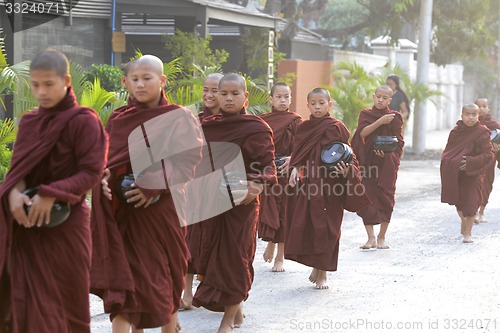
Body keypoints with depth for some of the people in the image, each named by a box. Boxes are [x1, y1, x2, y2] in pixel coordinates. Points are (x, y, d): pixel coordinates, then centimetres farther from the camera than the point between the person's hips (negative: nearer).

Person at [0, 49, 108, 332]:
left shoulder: (84, 121, -7)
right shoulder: (29, 122, 9)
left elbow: (92, 173, -12)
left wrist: (51, 195, -24)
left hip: (65, 223, -4)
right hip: (28, 224, 4)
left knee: (65, 302, 3)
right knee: (26, 302, 2)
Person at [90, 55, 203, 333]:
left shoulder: (179, 118, -2)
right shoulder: (119, 120, 9)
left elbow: (187, 163, -8)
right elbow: (106, 161, 11)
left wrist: (153, 188, -19)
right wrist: (103, 179, -12)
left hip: (162, 209, -2)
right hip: (124, 212, 2)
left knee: (165, 276, 9)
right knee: (123, 275, -5)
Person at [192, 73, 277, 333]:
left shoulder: (257, 129, -8)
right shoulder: (206, 126, 7)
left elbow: (266, 165, -12)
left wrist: (257, 186, -29)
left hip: (240, 202, -5)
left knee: (234, 256, 1)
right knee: (211, 252, 12)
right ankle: (236, 307, 31)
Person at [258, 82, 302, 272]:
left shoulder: (295, 121, 0)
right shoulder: (262, 121, 7)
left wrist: (292, 159, -24)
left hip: (286, 171, -2)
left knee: (283, 212, 1)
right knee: (267, 210, 0)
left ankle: (280, 257, 9)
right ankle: (270, 242, 27)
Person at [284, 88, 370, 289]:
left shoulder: (336, 128, -3)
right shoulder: (303, 128, 9)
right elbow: (298, 156, 13)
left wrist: (346, 168, -22)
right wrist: (295, 169, -5)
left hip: (330, 185, -4)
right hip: (308, 184, 4)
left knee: (325, 228, -2)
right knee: (304, 226, 2)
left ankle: (322, 273, 8)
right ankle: (316, 267, 20)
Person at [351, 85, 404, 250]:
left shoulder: (394, 117, 4)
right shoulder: (365, 114, 8)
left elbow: (398, 143, 1)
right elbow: (362, 132, -9)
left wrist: (387, 153, -16)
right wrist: (380, 122, -18)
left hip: (387, 163, -1)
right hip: (367, 162, 1)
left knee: (386, 198, -2)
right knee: (367, 199, -4)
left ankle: (381, 237, 8)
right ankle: (371, 238, 0)